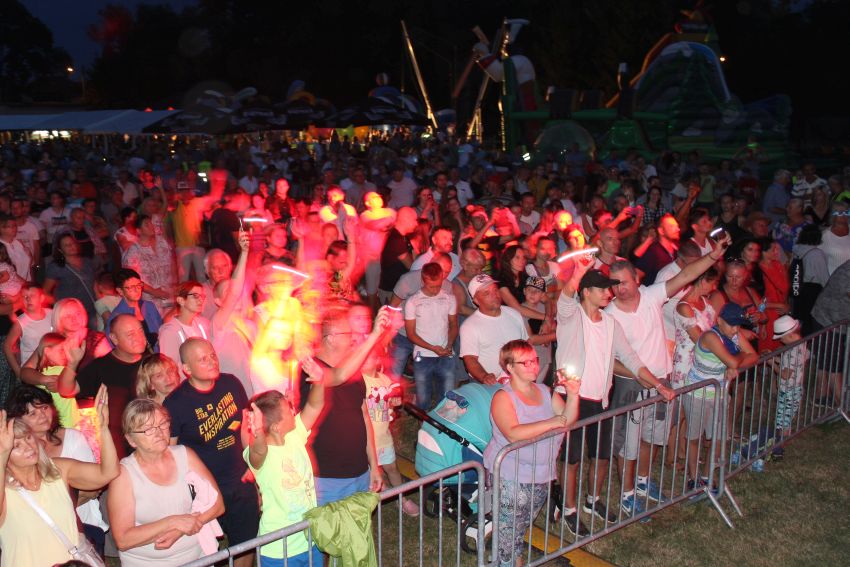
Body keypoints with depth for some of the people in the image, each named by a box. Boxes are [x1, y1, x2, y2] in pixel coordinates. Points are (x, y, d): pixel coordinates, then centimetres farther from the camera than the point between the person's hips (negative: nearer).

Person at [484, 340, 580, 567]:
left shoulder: (544, 391, 8)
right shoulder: (503, 397, -14)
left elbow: (568, 419, 3)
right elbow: (513, 434, -28)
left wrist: (572, 395, -14)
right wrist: (552, 423, -23)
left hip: (541, 476, 7)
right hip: (510, 478, -6)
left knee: (522, 527, 20)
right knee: (509, 534, 0)